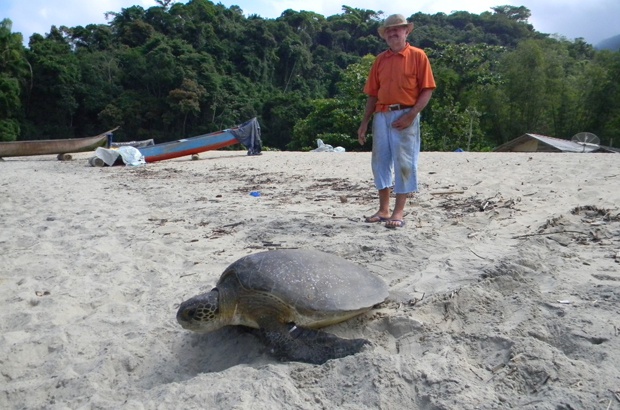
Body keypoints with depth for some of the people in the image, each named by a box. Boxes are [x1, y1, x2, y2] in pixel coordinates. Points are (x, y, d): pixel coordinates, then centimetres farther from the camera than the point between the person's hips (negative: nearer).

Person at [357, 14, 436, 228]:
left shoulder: (417, 56, 2)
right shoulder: (380, 60, 15)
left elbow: (427, 90, -4)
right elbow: (373, 93, 14)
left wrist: (411, 115, -15)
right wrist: (364, 122, 8)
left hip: (405, 116, -5)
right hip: (381, 115, 5)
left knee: (404, 162, -3)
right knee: (380, 161, 6)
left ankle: (399, 212, 3)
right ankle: (383, 210, 17)